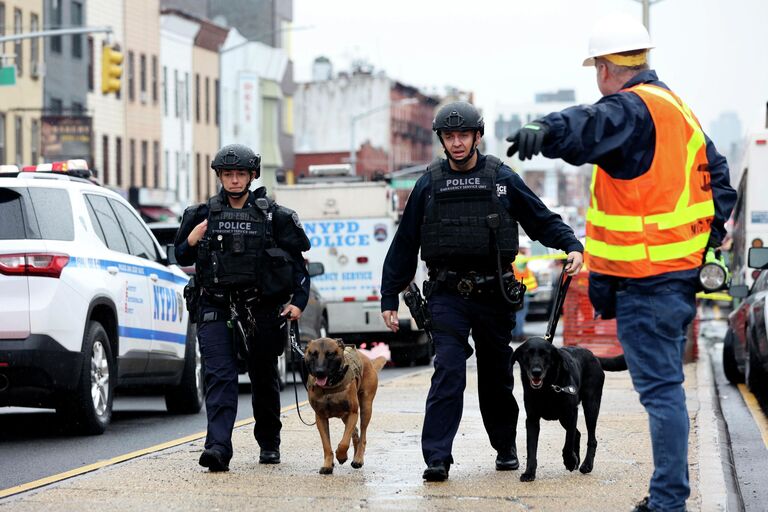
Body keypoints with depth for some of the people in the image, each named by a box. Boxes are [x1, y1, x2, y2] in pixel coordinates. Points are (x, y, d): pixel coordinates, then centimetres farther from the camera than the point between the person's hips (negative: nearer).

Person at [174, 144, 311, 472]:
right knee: (219, 376, -13)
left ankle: (269, 442, 31)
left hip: (261, 309, 0)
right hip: (215, 309, 0)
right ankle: (218, 448, -23)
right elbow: (182, 258, 15)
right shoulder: (203, 214, 7)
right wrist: (191, 242, -7)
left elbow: (297, 261, 7)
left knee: (264, 378, 12)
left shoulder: (273, 216, 3)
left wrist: (298, 300, -4)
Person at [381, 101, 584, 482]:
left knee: (496, 376, 12)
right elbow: (404, 245, 9)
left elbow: (543, 221, 7)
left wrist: (572, 245, -12)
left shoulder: (502, 179, 3)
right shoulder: (428, 185, 5)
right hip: (448, 295, -1)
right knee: (448, 372, -14)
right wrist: (389, 298, 7)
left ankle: (505, 447, 30)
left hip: (494, 294, 1)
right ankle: (437, 457, -16)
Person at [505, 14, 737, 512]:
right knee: (665, 382, 20)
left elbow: (587, 128, -38)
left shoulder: (630, 110, -14)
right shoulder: (678, 108, 17)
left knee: (660, 386, -9)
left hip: (646, 277, -10)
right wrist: (710, 235, 19)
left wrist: (544, 132, -47)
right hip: (682, 265, 10)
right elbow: (717, 176, 22)